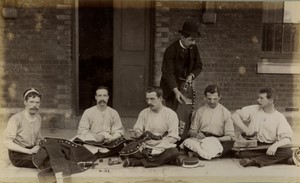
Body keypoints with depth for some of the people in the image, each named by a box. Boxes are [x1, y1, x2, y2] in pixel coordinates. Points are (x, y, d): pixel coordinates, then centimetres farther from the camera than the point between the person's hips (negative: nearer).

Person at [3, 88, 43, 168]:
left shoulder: (38, 118, 6)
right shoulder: (16, 119, -15)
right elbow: (8, 143, -18)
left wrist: (39, 147, -6)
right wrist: (29, 151, -22)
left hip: (31, 150, 6)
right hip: (17, 154, -6)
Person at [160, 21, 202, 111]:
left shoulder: (194, 48, -1)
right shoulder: (171, 50, -19)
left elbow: (198, 66, 10)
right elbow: (168, 73, -23)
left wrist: (191, 75, -12)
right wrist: (176, 91, -33)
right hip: (171, 87, -5)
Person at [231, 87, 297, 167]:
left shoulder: (280, 118, -1)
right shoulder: (253, 109, 4)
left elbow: (287, 138, -10)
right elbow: (234, 116, 0)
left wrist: (275, 145, -31)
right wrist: (244, 128, -15)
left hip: (269, 147, 1)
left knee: (288, 151, -28)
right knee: (242, 153, -32)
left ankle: (254, 161, -30)